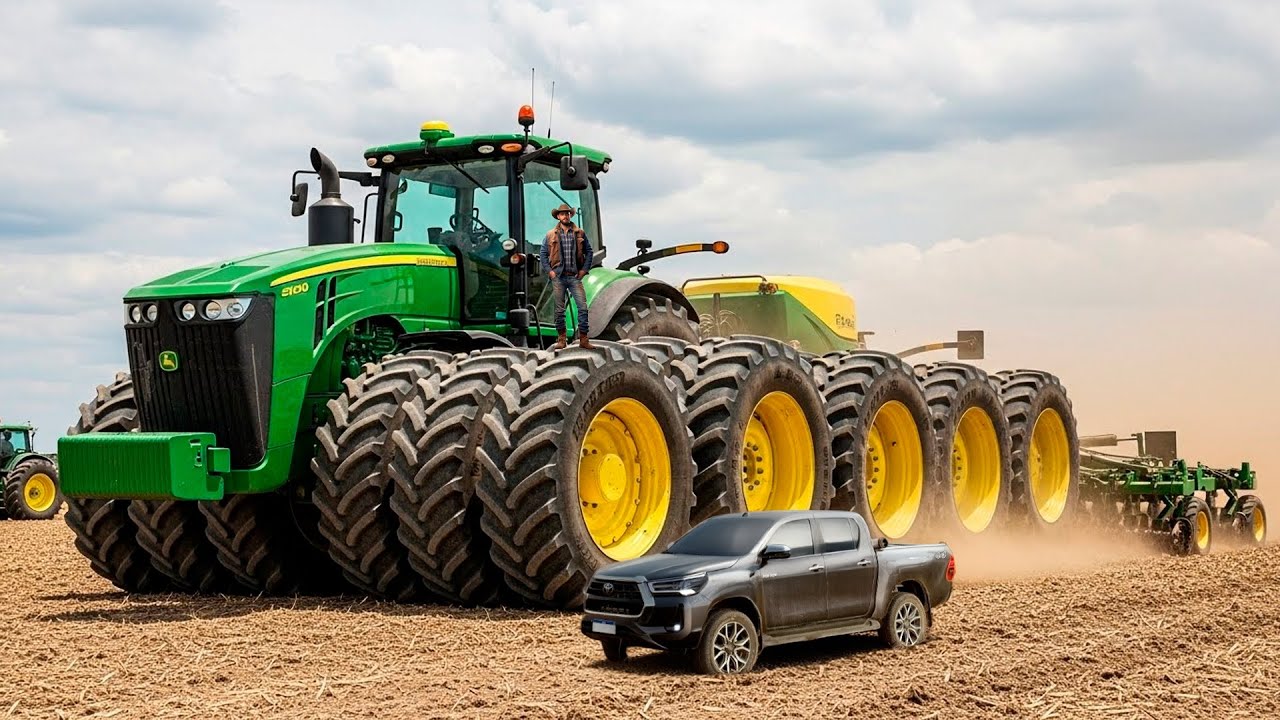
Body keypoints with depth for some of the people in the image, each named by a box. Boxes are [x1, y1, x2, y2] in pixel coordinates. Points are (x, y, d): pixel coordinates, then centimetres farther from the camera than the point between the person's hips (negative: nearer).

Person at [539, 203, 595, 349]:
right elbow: (544, 254, 9)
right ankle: (561, 339, 13)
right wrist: (549, 271, -2)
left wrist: (584, 269, 2)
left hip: (575, 277, 0)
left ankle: (583, 340, -4)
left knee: (583, 307, -8)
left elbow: (588, 251, 11)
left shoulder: (580, 233, 7)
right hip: (558, 277, 0)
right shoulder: (551, 235, 5)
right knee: (559, 310, 4)